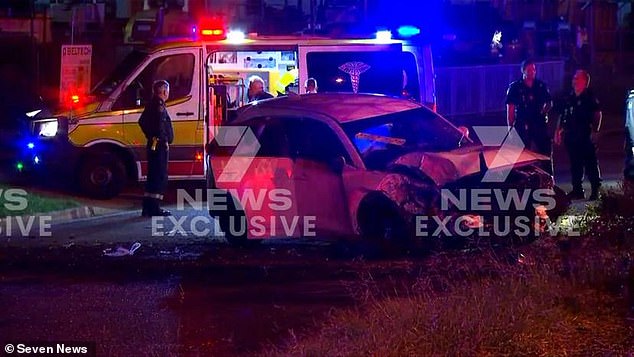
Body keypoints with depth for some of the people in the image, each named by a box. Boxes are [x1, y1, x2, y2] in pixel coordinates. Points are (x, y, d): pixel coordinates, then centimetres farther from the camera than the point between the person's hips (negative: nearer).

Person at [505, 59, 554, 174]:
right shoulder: (515, 87, 0)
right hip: (522, 126, -3)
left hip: (540, 125, 3)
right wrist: (510, 127, -7)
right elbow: (510, 108, -2)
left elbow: (549, 103, 17)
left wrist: (546, 108, -7)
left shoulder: (541, 86, 9)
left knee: (547, 153, 2)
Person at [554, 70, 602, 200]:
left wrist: (595, 131, -14)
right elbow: (563, 116, 18)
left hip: (586, 136, -6)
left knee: (590, 163, -5)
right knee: (575, 164, 10)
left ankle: (596, 190, -3)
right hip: (571, 136, 6)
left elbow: (597, 114, -6)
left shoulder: (590, 98, -3)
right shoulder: (569, 98, 14)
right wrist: (558, 131, 13)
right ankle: (577, 190, 16)